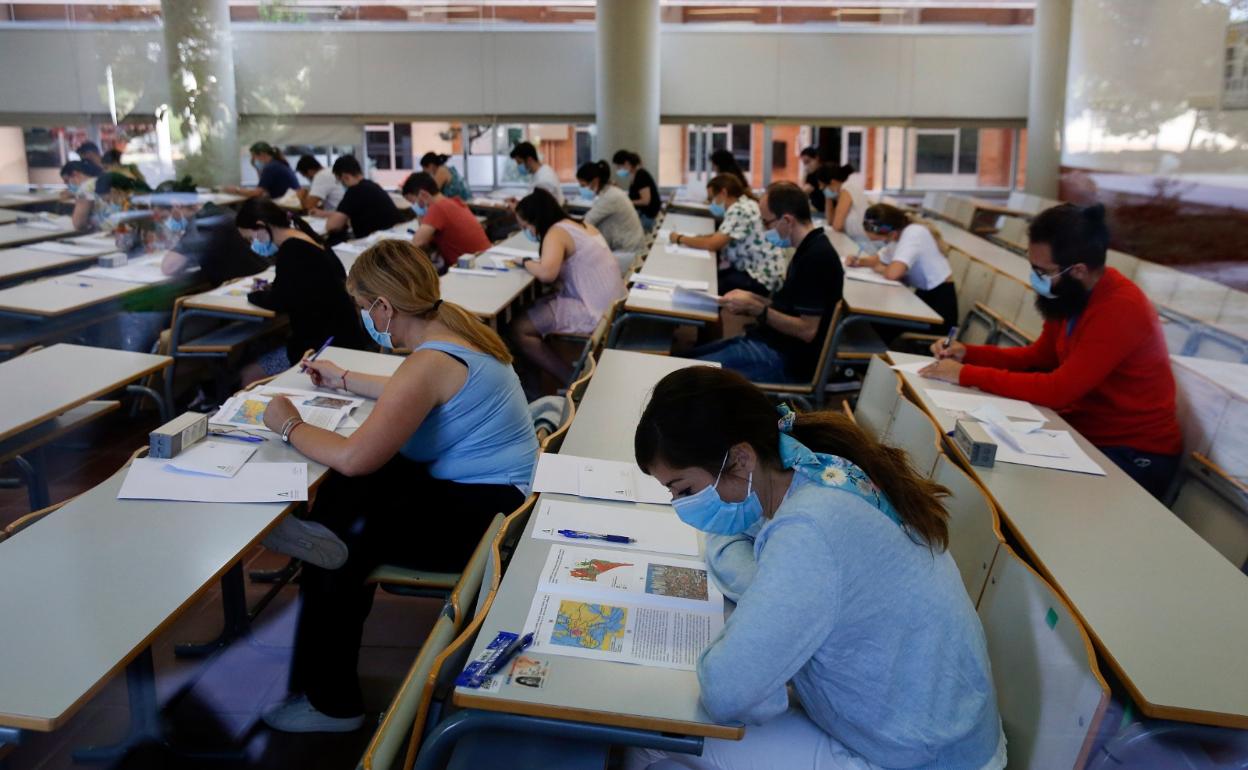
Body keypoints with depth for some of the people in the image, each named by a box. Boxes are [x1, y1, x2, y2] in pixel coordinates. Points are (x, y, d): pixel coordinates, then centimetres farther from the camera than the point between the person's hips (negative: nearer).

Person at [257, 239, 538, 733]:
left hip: (483, 513, -9)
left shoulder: (431, 361, -24)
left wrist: (289, 426, -7)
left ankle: (330, 703, 17)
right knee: (341, 492, 0)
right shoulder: (449, 324, 5)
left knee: (345, 541, 0)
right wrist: (345, 381, 33)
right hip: (485, 488, 9)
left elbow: (353, 458, -23)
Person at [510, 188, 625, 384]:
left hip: (594, 312, -10)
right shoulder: (581, 225, 13)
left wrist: (526, 262, -9)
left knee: (519, 328, -5)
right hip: (610, 305, 10)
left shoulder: (556, 232, -12)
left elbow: (547, 273, -27)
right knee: (535, 308, 19)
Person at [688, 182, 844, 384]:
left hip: (787, 359, -10)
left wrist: (755, 308, -17)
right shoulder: (809, 249, 10)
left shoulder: (817, 257, -21)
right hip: (776, 343, 10)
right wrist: (752, 301, 4)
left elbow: (807, 330, -23)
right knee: (691, 356, 11)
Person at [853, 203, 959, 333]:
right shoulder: (899, 232, 2)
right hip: (924, 294, 8)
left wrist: (879, 268, -13)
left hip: (939, 301, -8)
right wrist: (859, 261, -5)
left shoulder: (914, 234, -24)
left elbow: (893, 273, -34)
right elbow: (879, 258, 15)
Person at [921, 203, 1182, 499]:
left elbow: (1058, 390, -29)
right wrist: (968, 353, -2)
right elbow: (1038, 356, 12)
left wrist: (967, 374, -24)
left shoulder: (1120, 310, -28)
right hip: (1081, 429, 8)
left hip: (1132, 454, -8)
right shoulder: (1073, 295, -2)